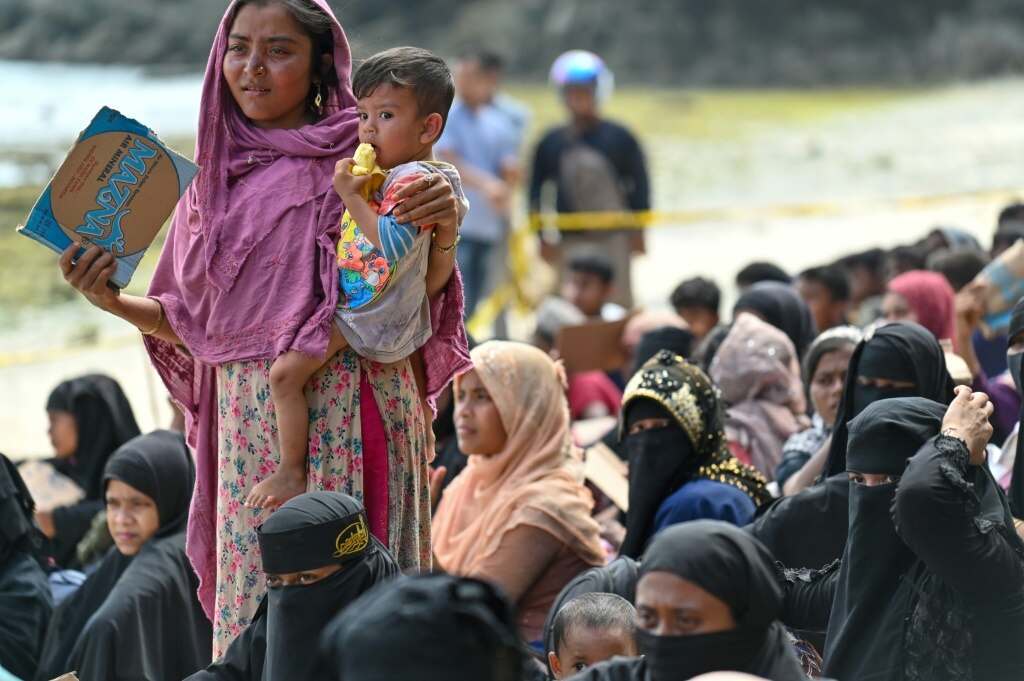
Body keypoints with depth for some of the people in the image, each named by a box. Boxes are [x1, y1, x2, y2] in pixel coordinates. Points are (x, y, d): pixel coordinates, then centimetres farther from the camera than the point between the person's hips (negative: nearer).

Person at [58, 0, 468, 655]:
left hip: (343, 402, -4)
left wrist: (444, 237, -21)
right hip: (248, 419, 5)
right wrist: (113, 301, 2)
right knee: (255, 599, 3)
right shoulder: (215, 180, 14)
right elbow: (189, 321, 17)